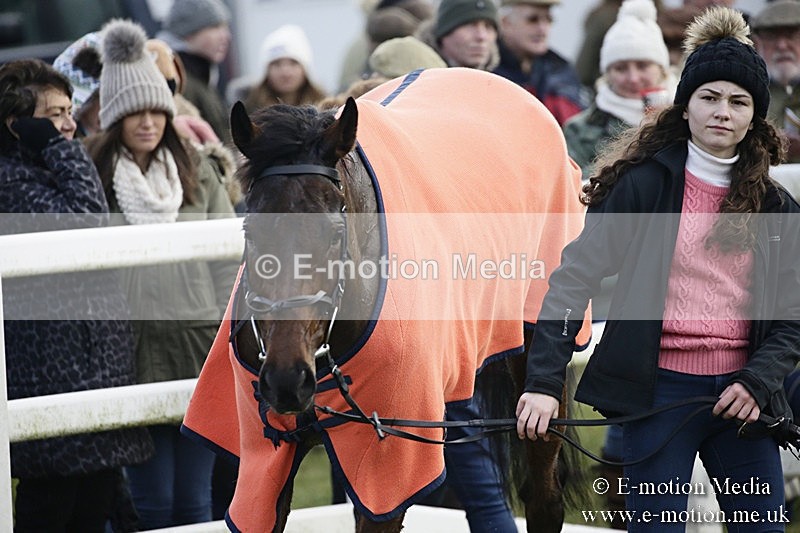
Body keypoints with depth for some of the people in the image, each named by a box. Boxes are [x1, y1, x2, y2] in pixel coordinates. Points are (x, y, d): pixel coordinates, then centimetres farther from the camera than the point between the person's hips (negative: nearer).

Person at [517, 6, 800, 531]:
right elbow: (576, 276, -8)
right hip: (660, 390, -4)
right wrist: (544, 380, -18)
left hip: (741, 394, 4)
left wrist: (758, 382, -9)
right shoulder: (646, 183, -3)